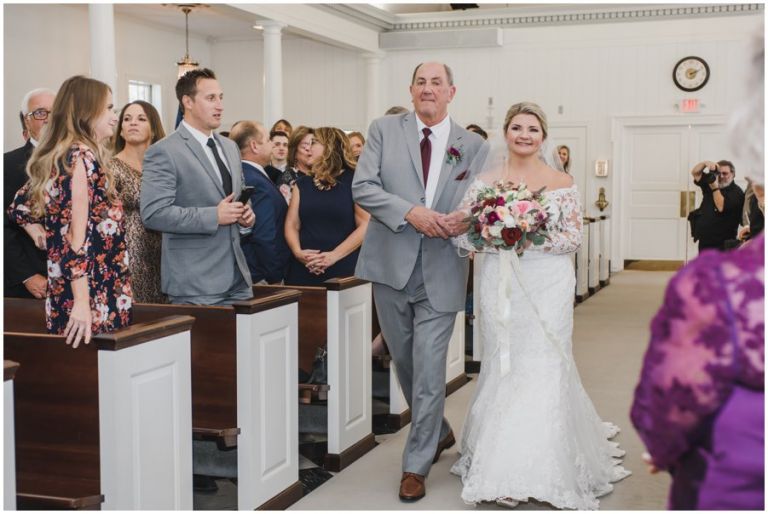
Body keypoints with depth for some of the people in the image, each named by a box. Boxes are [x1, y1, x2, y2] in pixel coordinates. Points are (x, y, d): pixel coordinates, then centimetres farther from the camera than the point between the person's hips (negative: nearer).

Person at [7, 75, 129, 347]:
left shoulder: (58, 157, 13)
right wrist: (81, 302, -24)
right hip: (95, 298, -9)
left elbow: (18, 208, 24)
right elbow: (77, 235, -20)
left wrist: (48, 243, 14)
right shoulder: (81, 157, -13)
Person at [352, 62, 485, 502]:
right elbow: (362, 186, -5)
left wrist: (466, 218, -13)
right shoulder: (385, 130, 4)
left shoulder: (472, 145, 6)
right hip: (392, 264, 2)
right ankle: (439, 432, 39)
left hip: (441, 271, -1)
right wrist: (410, 211, -18)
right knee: (405, 363, 15)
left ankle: (417, 465, 11)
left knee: (429, 370, -3)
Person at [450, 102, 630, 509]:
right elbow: (464, 233, 1)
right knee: (502, 366, 4)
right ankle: (505, 465, 15)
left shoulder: (561, 182, 4)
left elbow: (574, 236, -1)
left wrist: (533, 239, -15)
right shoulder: (485, 180, 6)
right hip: (500, 286, 1)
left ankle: (547, 469, 6)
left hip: (547, 286, -1)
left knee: (545, 368, -3)